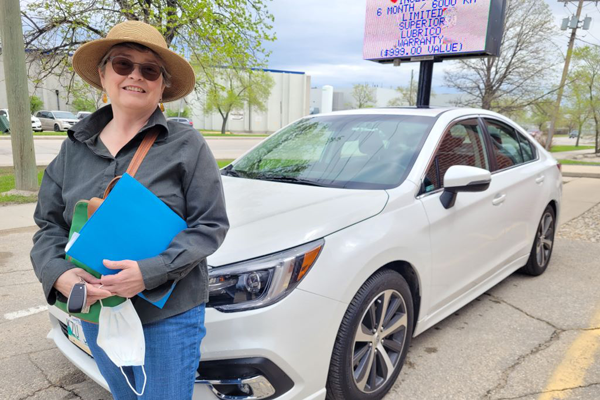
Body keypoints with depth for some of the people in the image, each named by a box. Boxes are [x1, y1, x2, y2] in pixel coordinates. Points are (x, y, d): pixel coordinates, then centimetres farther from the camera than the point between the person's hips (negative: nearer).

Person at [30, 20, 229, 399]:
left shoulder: (186, 145, -9)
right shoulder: (75, 147, 4)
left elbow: (210, 225, -13)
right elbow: (49, 224, 7)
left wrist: (150, 272, -24)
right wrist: (59, 273, -14)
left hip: (169, 315, -4)